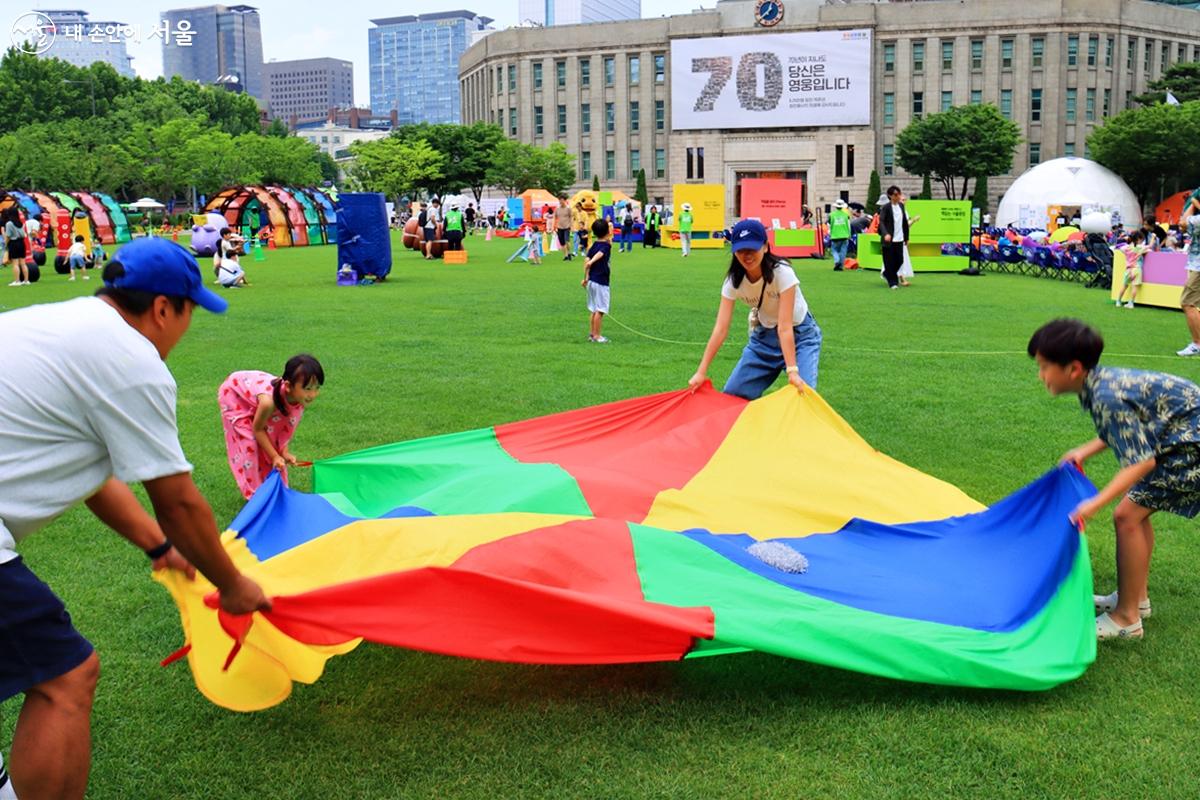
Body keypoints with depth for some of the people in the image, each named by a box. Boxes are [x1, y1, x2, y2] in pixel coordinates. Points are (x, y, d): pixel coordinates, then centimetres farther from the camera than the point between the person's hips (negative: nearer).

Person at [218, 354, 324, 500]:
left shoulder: (299, 397, -28)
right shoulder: (269, 401, -46)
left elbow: (284, 426, -10)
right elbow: (258, 429, -26)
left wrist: (283, 452, -18)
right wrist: (275, 456, -22)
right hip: (234, 393, -5)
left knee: (270, 441, 4)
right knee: (249, 444, -8)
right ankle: (254, 492, 6)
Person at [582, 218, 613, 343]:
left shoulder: (594, 245, 7)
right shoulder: (606, 246, -14)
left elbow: (587, 262, 3)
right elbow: (590, 262, -29)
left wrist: (586, 278, 5)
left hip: (592, 281, 8)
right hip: (601, 282, -8)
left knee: (594, 309, 16)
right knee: (600, 310, -1)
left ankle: (592, 333, 22)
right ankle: (597, 335, 2)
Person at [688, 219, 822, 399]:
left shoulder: (782, 272, -29)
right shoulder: (734, 280, -17)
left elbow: (785, 326, -34)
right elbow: (720, 328, -20)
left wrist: (792, 371, -41)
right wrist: (701, 372, -25)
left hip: (799, 334, -4)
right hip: (764, 336, 4)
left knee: (803, 392, -24)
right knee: (733, 394, -1)